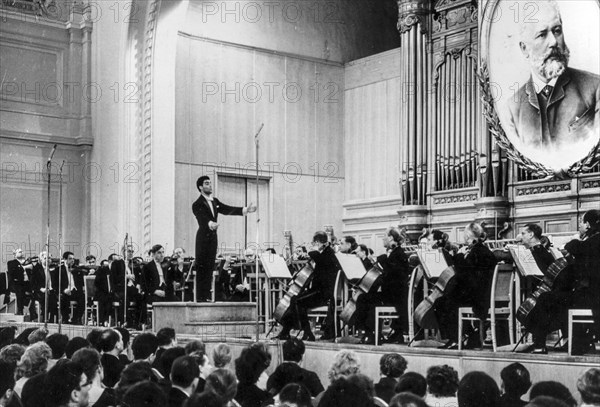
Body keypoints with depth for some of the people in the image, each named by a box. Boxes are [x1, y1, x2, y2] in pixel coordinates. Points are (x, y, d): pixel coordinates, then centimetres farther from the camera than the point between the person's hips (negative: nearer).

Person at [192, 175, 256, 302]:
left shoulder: (215, 201, 16)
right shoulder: (198, 204, -8)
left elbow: (227, 210, 9)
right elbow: (201, 217, -24)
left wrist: (246, 210, -3)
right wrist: (210, 224, -46)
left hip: (213, 236, 7)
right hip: (203, 236, -7)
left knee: (210, 267, 5)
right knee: (201, 267, -7)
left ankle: (207, 296, 7)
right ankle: (200, 297, -7)